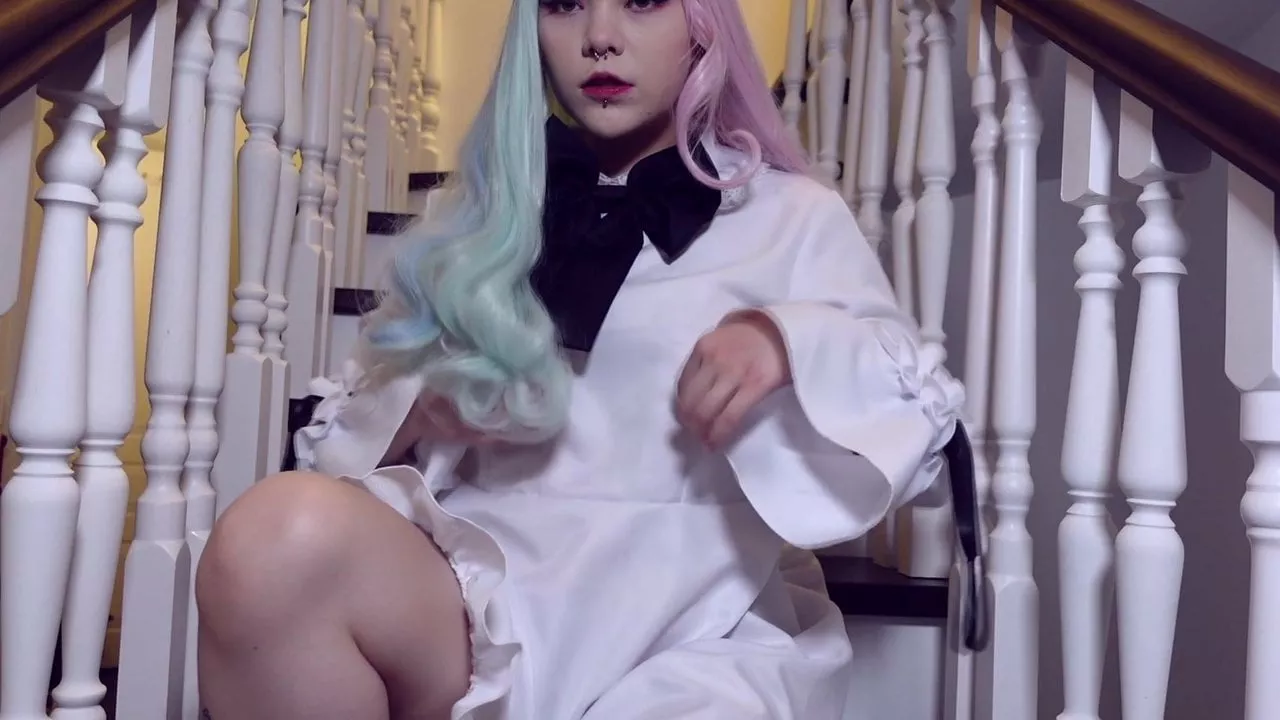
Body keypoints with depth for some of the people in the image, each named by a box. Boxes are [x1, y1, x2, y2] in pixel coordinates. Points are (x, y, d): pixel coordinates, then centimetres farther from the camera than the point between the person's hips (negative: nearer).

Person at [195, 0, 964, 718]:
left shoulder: (793, 217, 11)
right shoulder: (481, 214, 17)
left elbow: (915, 420, 4)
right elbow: (364, 413, 19)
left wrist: (790, 341, -15)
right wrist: (416, 410, -4)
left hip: (700, 636, -2)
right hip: (496, 598, 3)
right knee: (284, 534, -28)